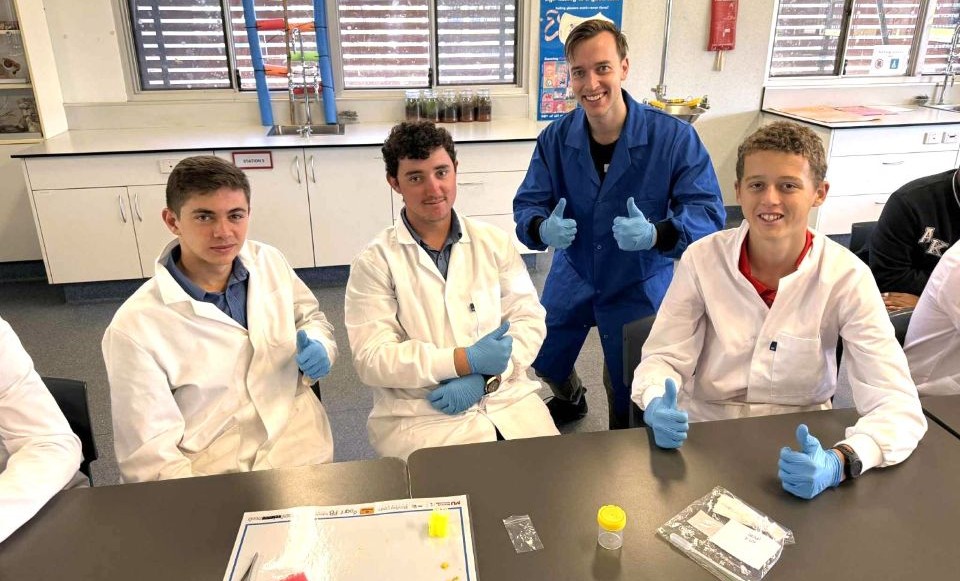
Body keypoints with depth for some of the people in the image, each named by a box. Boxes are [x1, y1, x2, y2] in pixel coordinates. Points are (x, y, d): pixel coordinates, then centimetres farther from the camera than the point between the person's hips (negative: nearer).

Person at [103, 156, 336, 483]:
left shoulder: (270, 262, 0)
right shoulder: (135, 327, -13)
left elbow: (311, 316, 18)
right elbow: (148, 454, -10)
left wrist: (319, 348, -3)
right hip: (214, 477, -3)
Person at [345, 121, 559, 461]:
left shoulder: (495, 242, 7)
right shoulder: (375, 261, -2)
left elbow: (530, 320, 3)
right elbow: (372, 359, -9)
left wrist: (482, 377, -12)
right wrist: (466, 361, -17)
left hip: (508, 399, 4)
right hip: (421, 416, -3)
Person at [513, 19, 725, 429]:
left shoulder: (675, 137, -20)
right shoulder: (555, 138, -11)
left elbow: (708, 212, -21)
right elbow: (527, 204, -8)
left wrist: (655, 235, -42)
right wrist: (543, 229, -33)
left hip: (640, 287, -3)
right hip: (572, 279, 3)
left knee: (631, 396, 8)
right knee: (544, 364, 18)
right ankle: (570, 400, 55)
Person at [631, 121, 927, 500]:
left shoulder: (847, 277, -11)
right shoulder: (702, 259, -8)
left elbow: (898, 403, -15)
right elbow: (663, 356, -5)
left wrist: (840, 462, -34)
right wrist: (658, 405, -27)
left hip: (798, 450, 1)